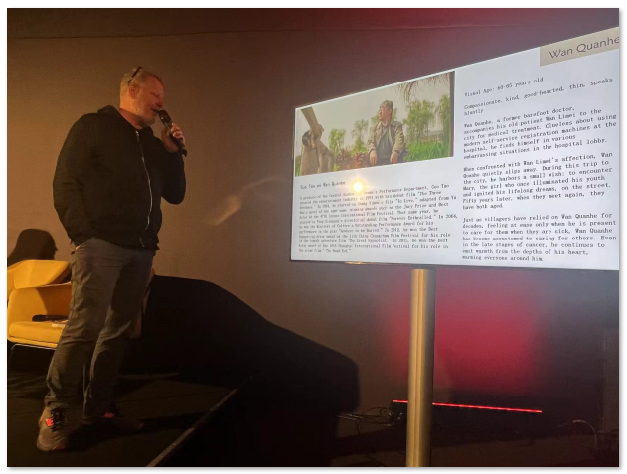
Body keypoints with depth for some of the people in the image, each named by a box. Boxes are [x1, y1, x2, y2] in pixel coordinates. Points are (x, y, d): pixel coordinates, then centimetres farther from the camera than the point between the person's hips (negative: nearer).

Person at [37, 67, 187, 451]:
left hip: (141, 250, 6)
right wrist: (84, 236, -12)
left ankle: (98, 407, 17)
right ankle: (57, 413, 1)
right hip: (102, 245, -6)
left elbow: (175, 195, 17)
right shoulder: (93, 127, 3)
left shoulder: (154, 143, 20)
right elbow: (65, 183, -4)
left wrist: (174, 152, 6)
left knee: (120, 330, 7)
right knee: (85, 327, -13)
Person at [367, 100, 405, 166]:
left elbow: (399, 140, -8)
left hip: (393, 161, -3)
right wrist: (372, 151, -19)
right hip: (378, 162, 3)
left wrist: (395, 152, -29)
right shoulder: (375, 128, 21)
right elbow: (370, 141, 6)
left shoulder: (397, 125, 9)